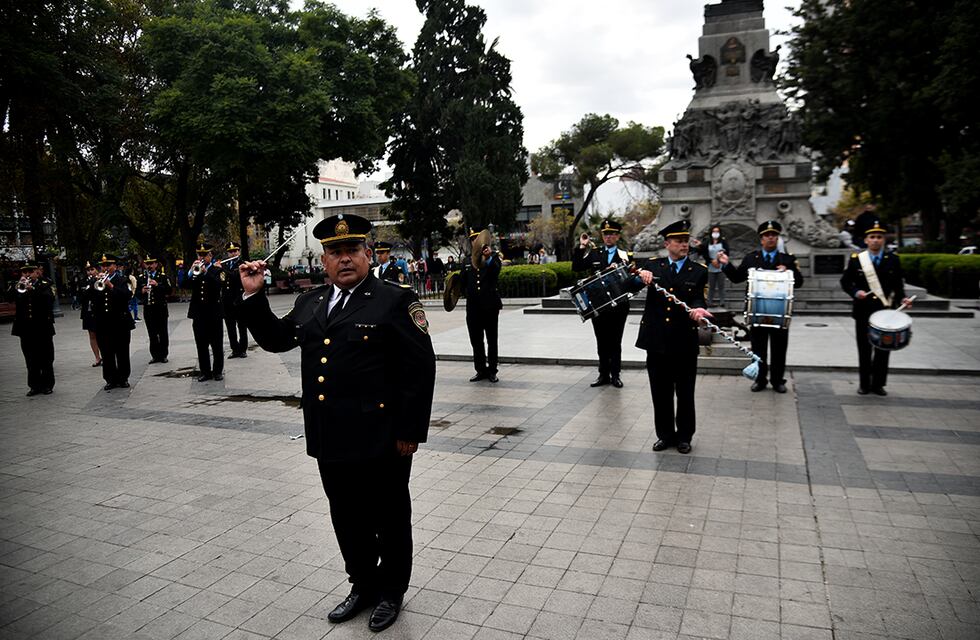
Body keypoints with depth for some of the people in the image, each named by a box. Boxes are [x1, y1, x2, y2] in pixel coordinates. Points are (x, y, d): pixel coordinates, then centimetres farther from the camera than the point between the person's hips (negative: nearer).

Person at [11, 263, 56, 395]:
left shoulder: (44, 285, 1)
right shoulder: (19, 286, 9)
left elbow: (50, 298, -16)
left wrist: (32, 289, -24)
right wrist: (19, 285, -16)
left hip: (42, 327, -3)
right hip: (25, 328, 3)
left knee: (46, 359, 5)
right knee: (31, 360, 7)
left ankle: (47, 385, 14)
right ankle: (35, 386, 14)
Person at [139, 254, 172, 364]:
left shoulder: (163, 276, 2)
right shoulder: (141, 278, 9)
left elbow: (169, 290, -6)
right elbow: (137, 292, 8)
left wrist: (157, 285, -18)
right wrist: (142, 291, -13)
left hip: (161, 308, -2)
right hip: (148, 309, 2)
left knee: (163, 333, 2)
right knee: (152, 334, 4)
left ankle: (163, 355, 10)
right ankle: (155, 356, 11)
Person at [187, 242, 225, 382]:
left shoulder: (218, 270, 3)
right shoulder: (194, 270, 11)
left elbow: (220, 284, -16)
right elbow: (185, 285, -2)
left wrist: (205, 272, -22)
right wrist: (191, 272, -17)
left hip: (214, 313, -3)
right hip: (198, 313, 3)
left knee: (217, 345, 3)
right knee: (201, 345, 6)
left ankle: (218, 371, 12)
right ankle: (205, 371, 13)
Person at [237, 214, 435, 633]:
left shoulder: (395, 300, -9)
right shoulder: (310, 303, 11)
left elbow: (421, 367, -12)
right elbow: (274, 338, 20)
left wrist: (410, 431, -14)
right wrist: (253, 296, 7)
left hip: (379, 440, -6)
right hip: (331, 440, 6)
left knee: (389, 519, 11)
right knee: (347, 519, 19)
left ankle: (391, 591, 33)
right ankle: (363, 585, 40)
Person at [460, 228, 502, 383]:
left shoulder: (493, 257, 1)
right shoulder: (467, 262, 10)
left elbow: (496, 270, -20)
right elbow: (462, 283, 12)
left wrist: (488, 258, -37)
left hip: (490, 306, -3)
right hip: (473, 308, 3)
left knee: (492, 341, 6)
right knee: (476, 341, 7)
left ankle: (492, 371, 15)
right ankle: (481, 370, 18)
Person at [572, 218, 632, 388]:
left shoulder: (624, 256, 3)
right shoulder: (594, 254, 6)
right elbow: (576, 267, -2)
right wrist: (581, 247, -9)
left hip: (618, 305, -1)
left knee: (615, 342, 7)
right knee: (602, 342, 9)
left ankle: (615, 375, 16)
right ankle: (604, 374, 18)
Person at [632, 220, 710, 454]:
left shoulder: (699, 271, 4)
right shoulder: (652, 265, 7)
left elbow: (698, 299, -7)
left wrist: (697, 309, -30)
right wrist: (640, 277, -24)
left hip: (685, 341, -1)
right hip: (656, 340, 1)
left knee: (685, 392, 9)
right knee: (660, 391, 10)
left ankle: (684, 436, 24)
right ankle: (665, 434, 25)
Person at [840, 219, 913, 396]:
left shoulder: (893, 259, 4)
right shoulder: (855, 259, -1)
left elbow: (898, 284, 8)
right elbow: (845, 282, 3)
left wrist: (902, 298, -9)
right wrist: (855, 292, -15)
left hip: (885, 312, 1)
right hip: (863, 312, -1)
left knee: (883, 350, 6)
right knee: (864, 350, 6)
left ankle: (878, 384, 17)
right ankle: (864, 384, 17)